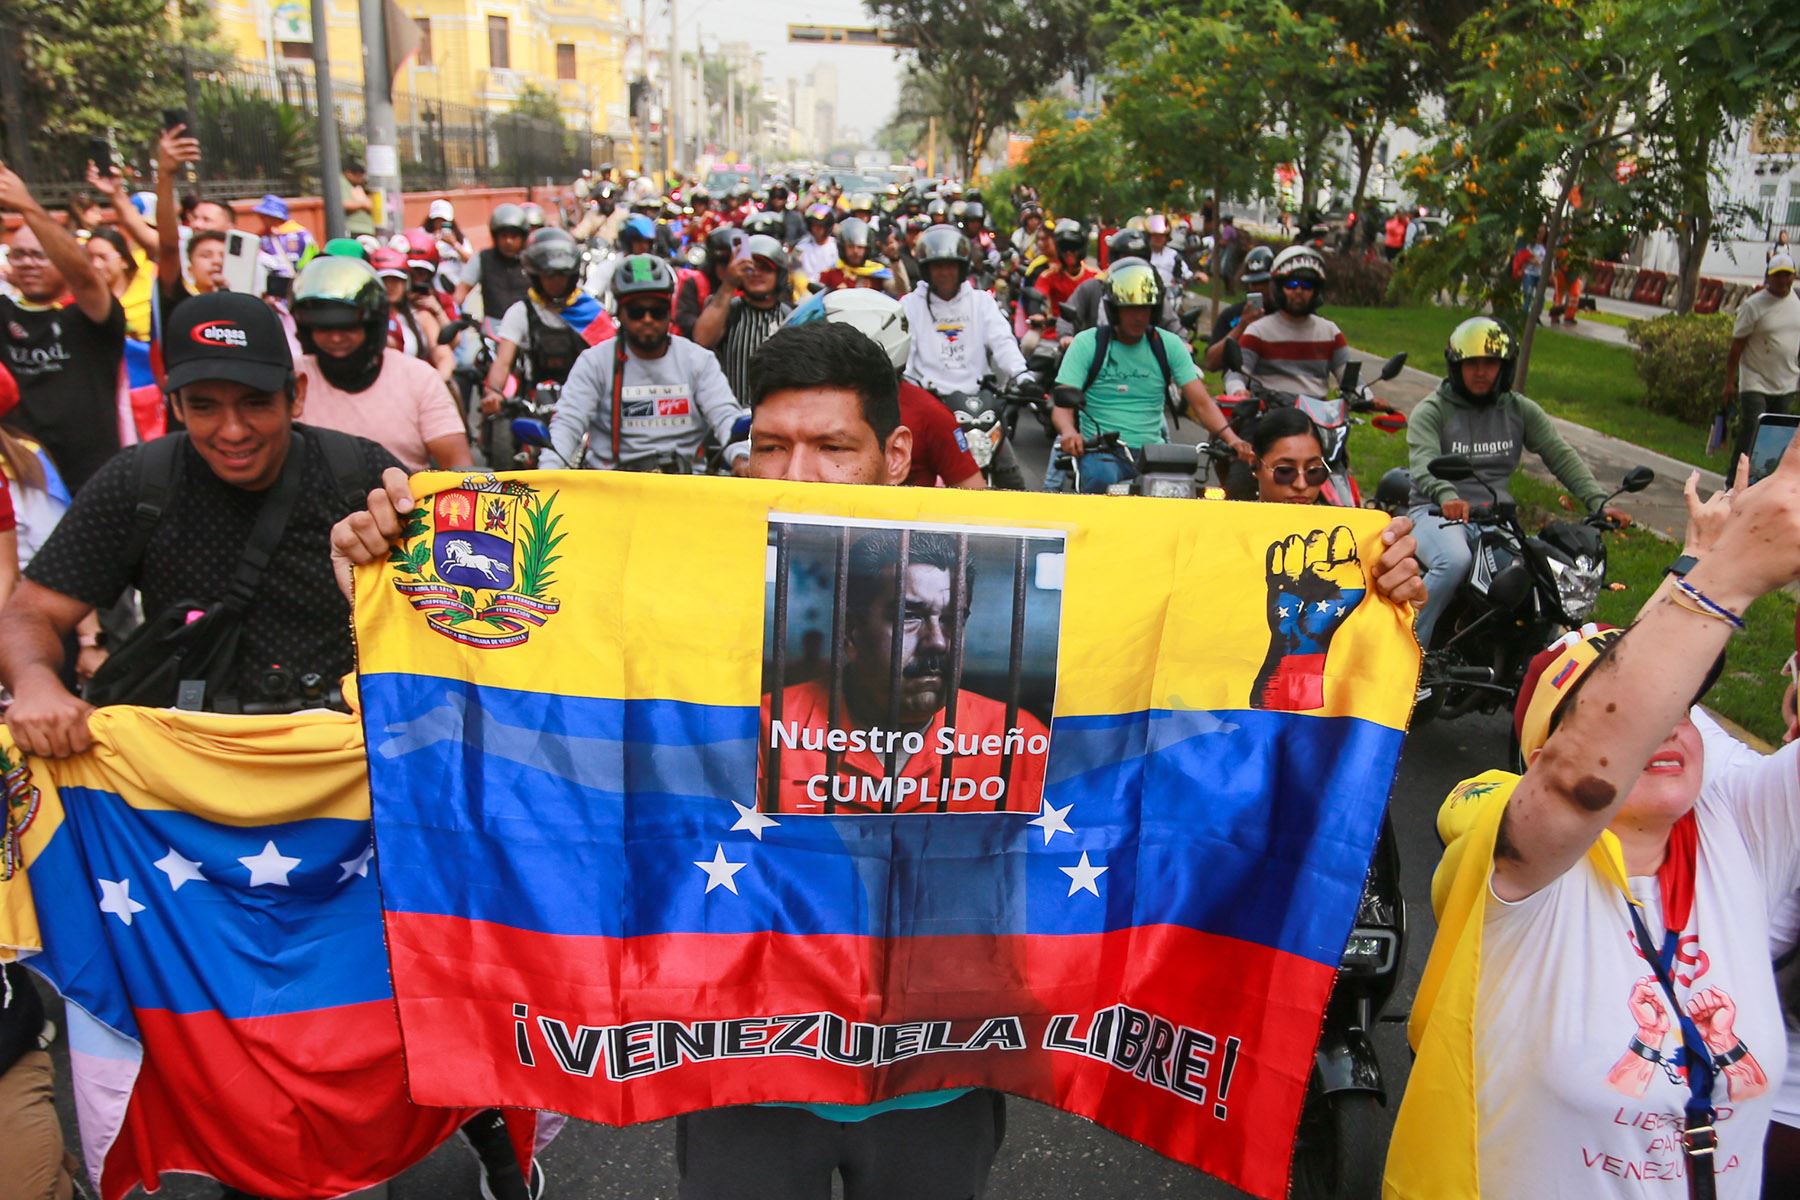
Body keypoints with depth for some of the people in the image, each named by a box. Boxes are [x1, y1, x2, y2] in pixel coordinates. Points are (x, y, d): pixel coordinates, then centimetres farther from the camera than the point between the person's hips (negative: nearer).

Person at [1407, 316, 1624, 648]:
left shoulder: (1521, 410, 12)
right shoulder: (1431, 411, -2)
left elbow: (1562, 456, 1)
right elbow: (1424, 464, -21)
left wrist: (1598, 502, -16)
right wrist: (1447, 496, -44)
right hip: (1437, 512, -5)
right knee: (1455, 561, -36)